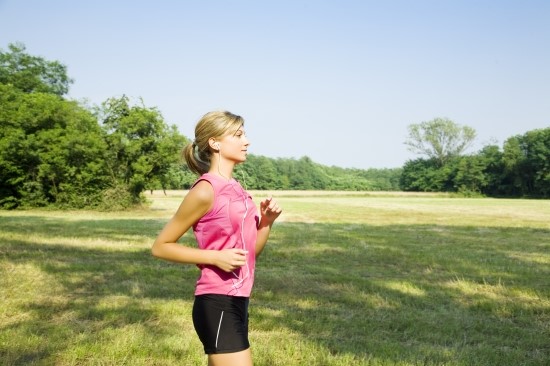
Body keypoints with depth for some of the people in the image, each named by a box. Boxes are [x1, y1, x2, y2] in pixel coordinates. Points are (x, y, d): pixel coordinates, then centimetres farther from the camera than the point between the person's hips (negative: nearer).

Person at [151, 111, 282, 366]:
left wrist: (266, 221, 0)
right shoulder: (205, 191, -14)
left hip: (236, 302, 9)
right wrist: (215, 257, -18)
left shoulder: (236, 189, 10)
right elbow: (160, 246, -9)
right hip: (217, 305, -9)